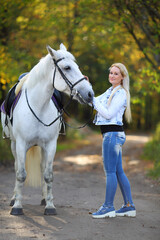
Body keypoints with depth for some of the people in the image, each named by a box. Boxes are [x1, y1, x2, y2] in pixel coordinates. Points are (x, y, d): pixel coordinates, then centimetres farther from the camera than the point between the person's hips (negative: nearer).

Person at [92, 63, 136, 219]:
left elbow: (109, 114, -17)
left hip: (113, 134, -10)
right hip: (112, 135, 10)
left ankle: (108, 207, -1)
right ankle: (129, 206, 15)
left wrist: (94, 101, -13)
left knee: (110, 171, -6)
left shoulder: (121, 93, -11)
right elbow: (94, 101, 18)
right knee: (118, 172, 11)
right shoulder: (110, 91, 18)